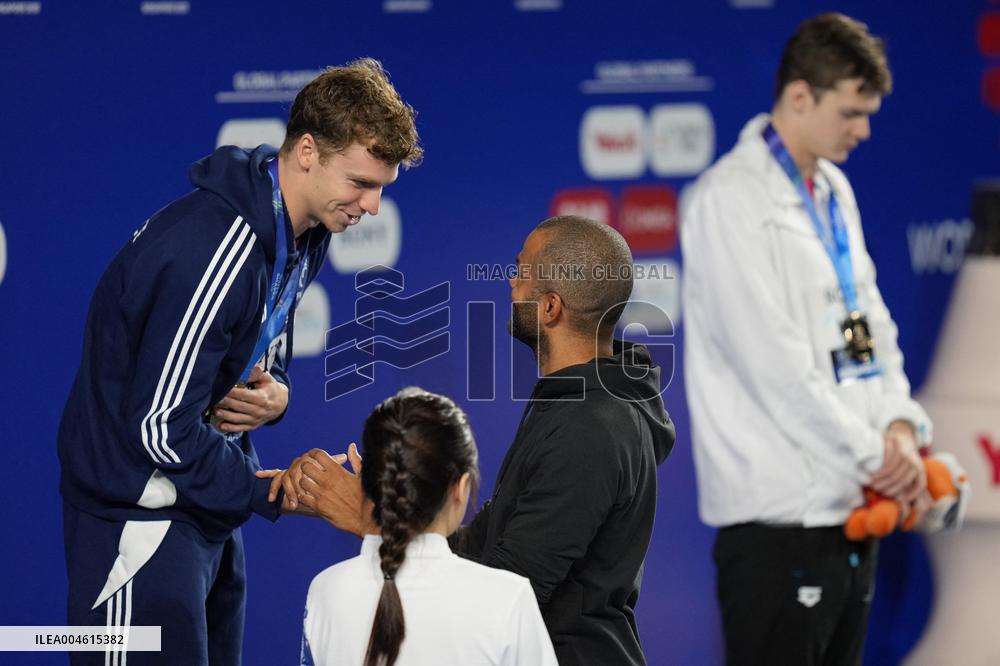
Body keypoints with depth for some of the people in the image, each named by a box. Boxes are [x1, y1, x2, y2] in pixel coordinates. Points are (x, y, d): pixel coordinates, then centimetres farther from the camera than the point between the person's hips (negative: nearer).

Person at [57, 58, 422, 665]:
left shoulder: (303, 235, 5)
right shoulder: (213, 250, -26)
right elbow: (162, 427, -25)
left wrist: (273, 393, -6)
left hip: (207, 509, 9)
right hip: (140, 517, -9)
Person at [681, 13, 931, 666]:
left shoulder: (833, 191, 15)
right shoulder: (730, 198, -12)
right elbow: (773, 360, -17)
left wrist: (900, 425, -2)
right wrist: (873, 456, -14)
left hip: (847, 504, 8)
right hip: (780, 511, -8)